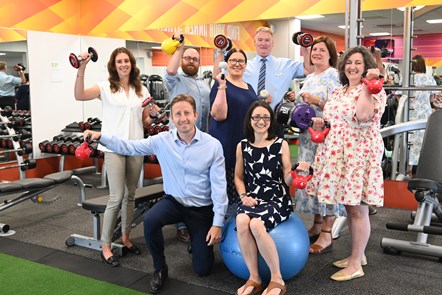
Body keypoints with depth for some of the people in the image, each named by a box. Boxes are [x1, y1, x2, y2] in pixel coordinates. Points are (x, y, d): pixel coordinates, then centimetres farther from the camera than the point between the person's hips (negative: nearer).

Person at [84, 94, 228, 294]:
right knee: (150, 220, -33)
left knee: (202, 269, 1)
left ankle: (196, 238, 38)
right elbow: (129, 147, -5)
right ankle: (160, 269, -6)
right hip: (173, 201, 2)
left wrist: (218, 223, -16)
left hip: (202, 208, -1)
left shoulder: (213, 145, -16)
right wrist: (100, 137, -18)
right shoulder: (162, 141, -9)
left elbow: (219, 186, -15)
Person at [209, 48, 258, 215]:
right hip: (227, 144, -7)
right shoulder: (220, 85, -6)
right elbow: (219, 115, -19)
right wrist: (222, 86, -23)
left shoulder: (249, 87, 15)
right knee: (226, 186, -3)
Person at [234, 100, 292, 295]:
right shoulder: (242, 146, 7)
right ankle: (254, 278, -16)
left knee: (256, 224, -33)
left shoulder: (281, 144, -1)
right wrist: (244, 196, -3)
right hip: (253, 199, 3)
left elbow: (287, 180, -2)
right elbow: (238, 177, 15)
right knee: (241, 222, -32)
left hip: (277, 200, -2)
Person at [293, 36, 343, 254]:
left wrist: (317, 101, -20)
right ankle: (317, 226, 23)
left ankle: (326, 236, 1)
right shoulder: (309, 78, 18)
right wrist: (296, 100, 6)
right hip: (308, 136, 8)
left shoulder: (335, 76, -6)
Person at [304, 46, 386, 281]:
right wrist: (320, 123, 5)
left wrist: (366, 85, -22)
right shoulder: (338, 92, 16)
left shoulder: (374, 90, -7)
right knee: (349, 207, 14)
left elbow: (363, 117, -25)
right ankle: (357, 255, 29)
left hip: (359, 155, -8)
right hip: (337, 155, 8)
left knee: (357, 208, -2)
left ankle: (356, 264, 8)